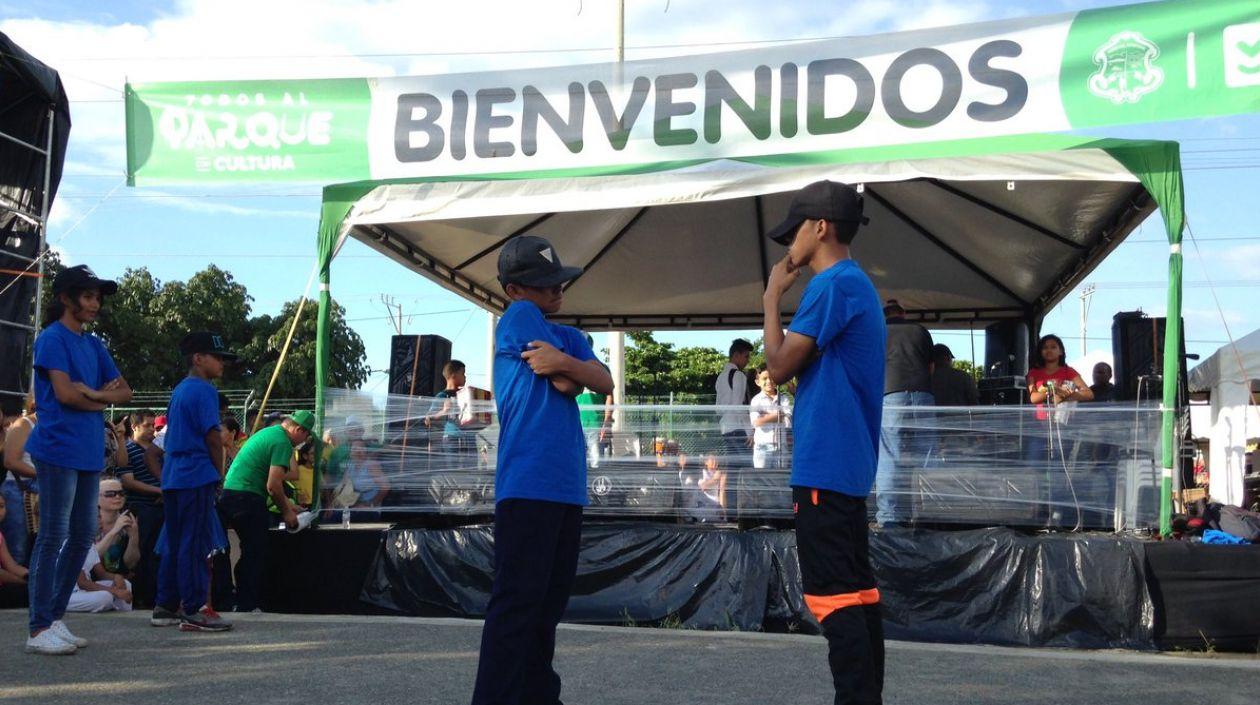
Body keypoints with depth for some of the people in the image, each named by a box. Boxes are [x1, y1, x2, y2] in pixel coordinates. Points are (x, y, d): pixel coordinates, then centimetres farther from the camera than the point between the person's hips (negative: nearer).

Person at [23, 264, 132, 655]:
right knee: (53, 537, -6)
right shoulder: (52, 339, -5)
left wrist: (92, 393, -5)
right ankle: (40, 629, -2)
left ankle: (55, 617, 19)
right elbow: (65, 393, -16)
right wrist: (103, 398, -1)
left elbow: (124, 392, 13)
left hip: (89, 453, 8)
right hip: (58, 449, -8)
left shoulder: (94, 345, 17)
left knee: (83, 536, 10)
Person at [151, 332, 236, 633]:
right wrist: (219, 473, -3)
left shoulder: (178, 390, 18)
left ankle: (165, 607, 17)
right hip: (197, 476, -9)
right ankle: (194, 610, -5)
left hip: (172, 477, 9)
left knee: (174, 543, 13)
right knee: (196, 544, -7)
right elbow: (213, 437, -14)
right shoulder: (204, 390, -10)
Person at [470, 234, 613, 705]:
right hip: (528, 483, -8)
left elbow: (605, 384, 5)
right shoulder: (518, 316, 0)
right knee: (517, 601, -11)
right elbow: (565, 385, -9)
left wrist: (565, 362, -9)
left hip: (566, 485, 8)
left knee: (549, 600, 13)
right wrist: (576, 373, 10)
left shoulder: (569, 336, 23)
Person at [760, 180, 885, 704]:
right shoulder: (859, 285, 19)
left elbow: (779, 366, -12)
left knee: (833, 596, -9)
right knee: (856, 591, 11)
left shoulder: (831, 285, -13)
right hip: (850, 464, 10)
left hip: (824, 465, -10)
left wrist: (772, 297, -2)